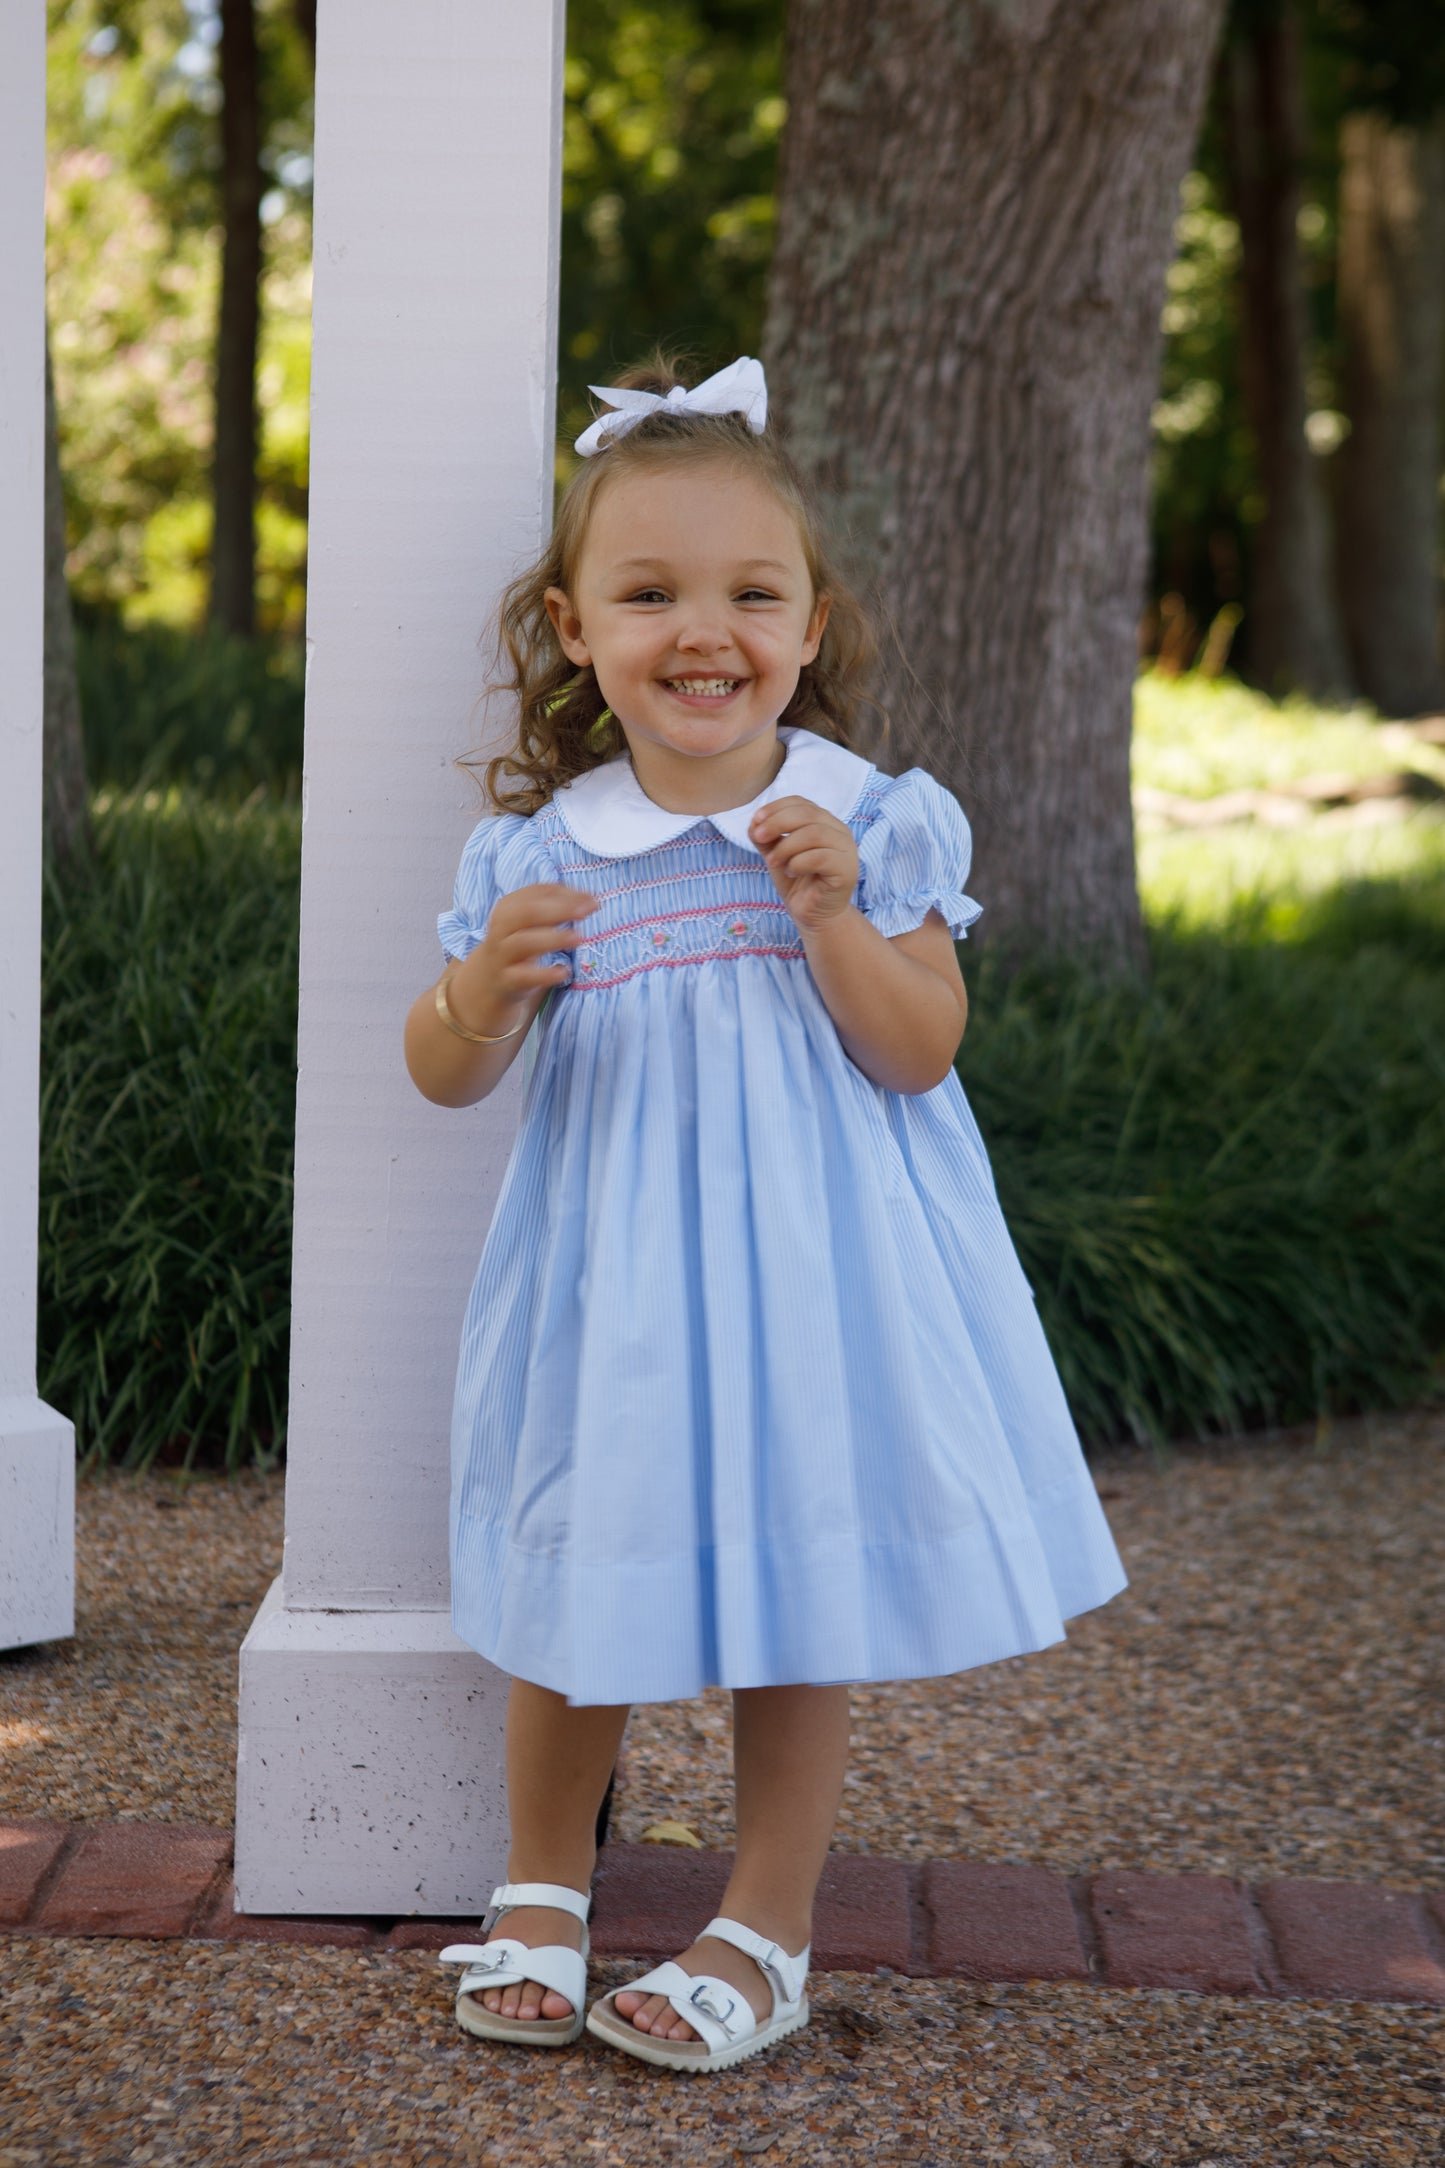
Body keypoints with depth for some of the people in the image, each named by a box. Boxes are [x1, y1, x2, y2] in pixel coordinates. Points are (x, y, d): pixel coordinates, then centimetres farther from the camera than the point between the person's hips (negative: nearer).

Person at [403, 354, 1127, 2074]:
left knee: (796, 1579, 7)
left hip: (809, 1267, -1)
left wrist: (833, 914, -24)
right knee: (580, 1584, 10)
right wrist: (484, 983, -22)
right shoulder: (537, 850, -3)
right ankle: (543, 1888, 33)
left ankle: (766, 1933, 22)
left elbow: (922, 1053, -9)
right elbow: (448, 1077, 0)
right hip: (612, 1276, 1)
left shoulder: (872, 823, -5)